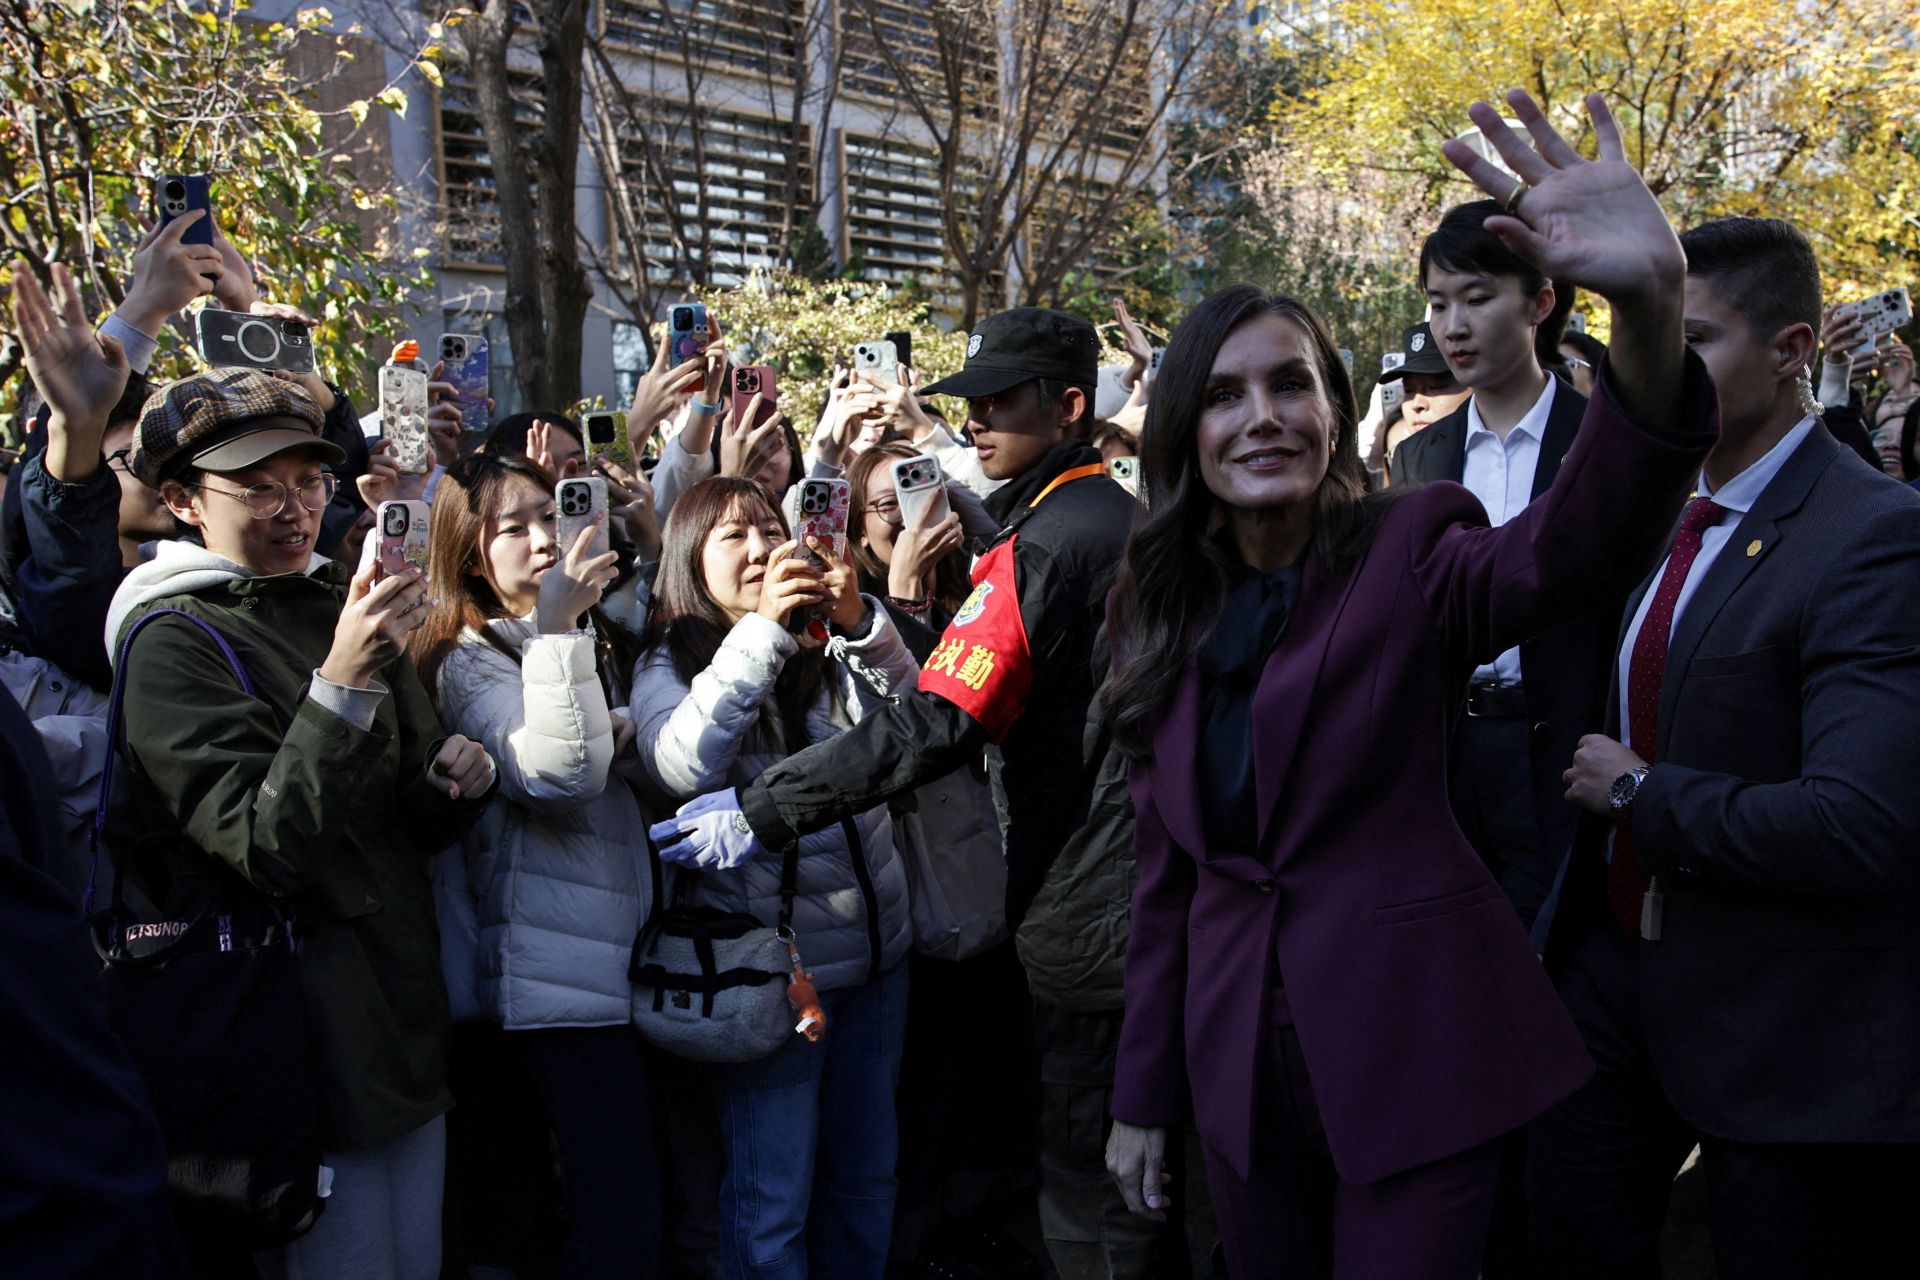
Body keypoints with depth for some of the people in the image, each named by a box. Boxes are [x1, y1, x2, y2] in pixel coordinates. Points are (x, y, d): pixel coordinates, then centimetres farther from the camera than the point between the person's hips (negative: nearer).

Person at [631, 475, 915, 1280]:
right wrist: (762, 628, -27)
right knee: (772, 1200, 5)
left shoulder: (828, 650, 6)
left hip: (875, 948, 5)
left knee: (867, 1174, 18)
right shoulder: (670, 664, -4)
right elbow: (680, 766, -24)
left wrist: (861, 624, -19)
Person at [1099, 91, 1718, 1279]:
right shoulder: (1171, 614, 5)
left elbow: (1581, 543, -30)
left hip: (1414, 1058, -4)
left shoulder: (1412, 553, -8)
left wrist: (1649, 308, -48)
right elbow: (1168, 870, 9)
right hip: (1242, 1068, 5)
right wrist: (1144, 1093, 11)